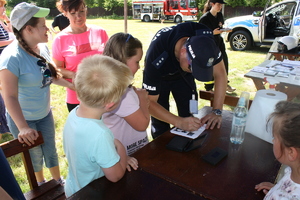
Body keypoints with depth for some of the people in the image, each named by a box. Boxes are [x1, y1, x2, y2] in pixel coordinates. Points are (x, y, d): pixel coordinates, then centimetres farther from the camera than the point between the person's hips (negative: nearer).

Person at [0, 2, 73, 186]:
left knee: (51, 151, 21)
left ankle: (59, 181, 45)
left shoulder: (43, 48, -7)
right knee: (35, 156, 16)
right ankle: (41, 186, 46)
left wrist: (71, 84, 8)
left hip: (45, 114, 6)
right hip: (24, 119, -5)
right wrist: (23, 128, -33)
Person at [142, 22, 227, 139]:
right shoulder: (156, 58, -41)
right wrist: (179, 122, -42)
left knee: (191, 118, -1)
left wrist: (217, 112, -26)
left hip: (183, 76, 3)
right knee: (161, 126, -6)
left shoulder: (204, 37, -31)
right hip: (159, 77, -3)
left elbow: (220, 73, -20)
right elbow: (149, 102, -33)